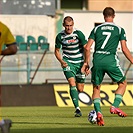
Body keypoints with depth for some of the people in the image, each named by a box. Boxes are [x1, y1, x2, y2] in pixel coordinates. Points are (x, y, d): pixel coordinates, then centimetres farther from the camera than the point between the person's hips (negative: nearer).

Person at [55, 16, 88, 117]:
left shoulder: (78, 34, -11)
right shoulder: (60, 36, -5)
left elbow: (86, 48, -8)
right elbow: (57, 50, 9)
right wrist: (61, 61, -8)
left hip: (79, 62, 0)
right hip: (68, 62, 0)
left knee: (80, 89, 3)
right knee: (72, 83, -21)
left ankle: (74, 96, 41)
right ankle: (77, 109, -23)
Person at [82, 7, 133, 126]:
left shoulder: (96, 29, 13)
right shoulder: (119, 30, 7)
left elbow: (87, 48, 8)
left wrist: (86, 63, 17)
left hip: (97, 59, 2)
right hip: (111, 60, -2)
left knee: (96, 88, 13)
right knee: (123, 83, 17)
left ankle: (98, 112, -6)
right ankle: (115, 106, -1)